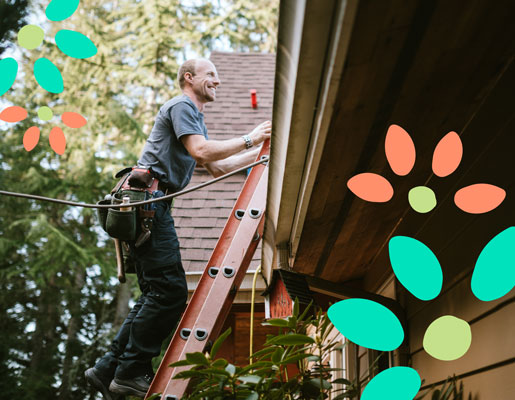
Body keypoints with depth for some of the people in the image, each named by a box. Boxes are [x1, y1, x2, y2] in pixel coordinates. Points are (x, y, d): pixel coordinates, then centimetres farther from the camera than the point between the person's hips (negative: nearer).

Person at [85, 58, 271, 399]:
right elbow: (201, 151, -17)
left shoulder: (196, 117, 30)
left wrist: (261, 153, 21)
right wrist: (249, 139, -9)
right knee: (170, 291, -13)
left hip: (150, 205, 11)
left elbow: (217, 168, 27)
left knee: (157, 294, 8)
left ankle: (108, 370, 10)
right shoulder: (181, 106, -2)